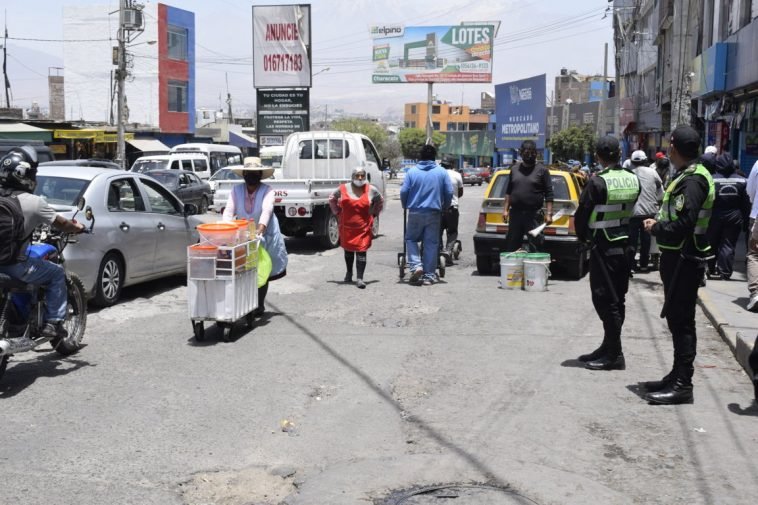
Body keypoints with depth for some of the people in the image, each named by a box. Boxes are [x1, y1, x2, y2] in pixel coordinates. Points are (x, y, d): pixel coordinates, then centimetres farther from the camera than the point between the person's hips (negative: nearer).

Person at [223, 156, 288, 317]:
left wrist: (260, 228, -44)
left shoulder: (267, 190, -11)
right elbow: (229, 211, -11)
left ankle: (259, 305, 17)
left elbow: (267, 210, -27)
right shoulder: (236, 190, -1)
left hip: (265, 236, -2)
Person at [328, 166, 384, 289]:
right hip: (346, 227, 2)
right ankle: (349, 273, 37)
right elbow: (332, 199, 14)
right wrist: (337, 212, 10)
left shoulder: (371, 190, -4)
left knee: (361, 252, -8)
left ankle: (359, 279, -7)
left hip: (363, 228, -2)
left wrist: (373, 214, 9)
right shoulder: (343, 189, -3)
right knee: (348, 250, 17)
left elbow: (380, 201, 15)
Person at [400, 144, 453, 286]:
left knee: (411, 239, 15)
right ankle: (429, 275, 7)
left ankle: (416, 265, -6)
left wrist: (406, 206, 15)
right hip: (434, 213, 1)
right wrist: (444, 207, 18)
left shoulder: (412, 172, -1)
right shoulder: (442, 172, 2)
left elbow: (403, 192, -3)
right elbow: (449, 193, 2)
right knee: (431, 243, 6)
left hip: (415, 212, -1)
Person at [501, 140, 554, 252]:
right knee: (511, 246, 7)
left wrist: (549, 213, -10)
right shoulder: (515, 169, 14)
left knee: (534, 247, -2)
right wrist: (505, 209, 8)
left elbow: (549, 194, -3)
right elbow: (508, 192, 15)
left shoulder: (542, 170, 2)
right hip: (515, 213, 4)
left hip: (533, 214, -4)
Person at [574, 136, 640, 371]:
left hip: (603, 247, -7)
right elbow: (633, 211, 7)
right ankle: (609, 347, 24)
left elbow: (581, 215, -9)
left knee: (605, 300, -2)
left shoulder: (598, 182, -16)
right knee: (616, 299, 14)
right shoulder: (633, 179, 4)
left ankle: (614, 354, 0)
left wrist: (583, 237, 8)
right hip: (625, 244, 7)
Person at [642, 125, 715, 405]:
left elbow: (683, 225, -26)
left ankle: (682, 385, -1)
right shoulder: (688, 176, 15)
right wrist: (659, 225, 6)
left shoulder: (693, 180, -18)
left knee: (681, 321, -6)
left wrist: (656, 228, -12)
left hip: (685, 259, -10)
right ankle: (677, 377, 26)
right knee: (678, 319, 16)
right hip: (679, 257, 10)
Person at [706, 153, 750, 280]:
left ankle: (712, 270, 23)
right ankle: (725, 272, 0)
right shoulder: (741, 181, -1)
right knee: (728, 245, 5)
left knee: (712, 243, 14)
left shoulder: (711, 179, -11)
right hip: (734, 217, 1)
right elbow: (746, 203, 1)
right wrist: (745, 220, 7)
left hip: (715, 217, -1)